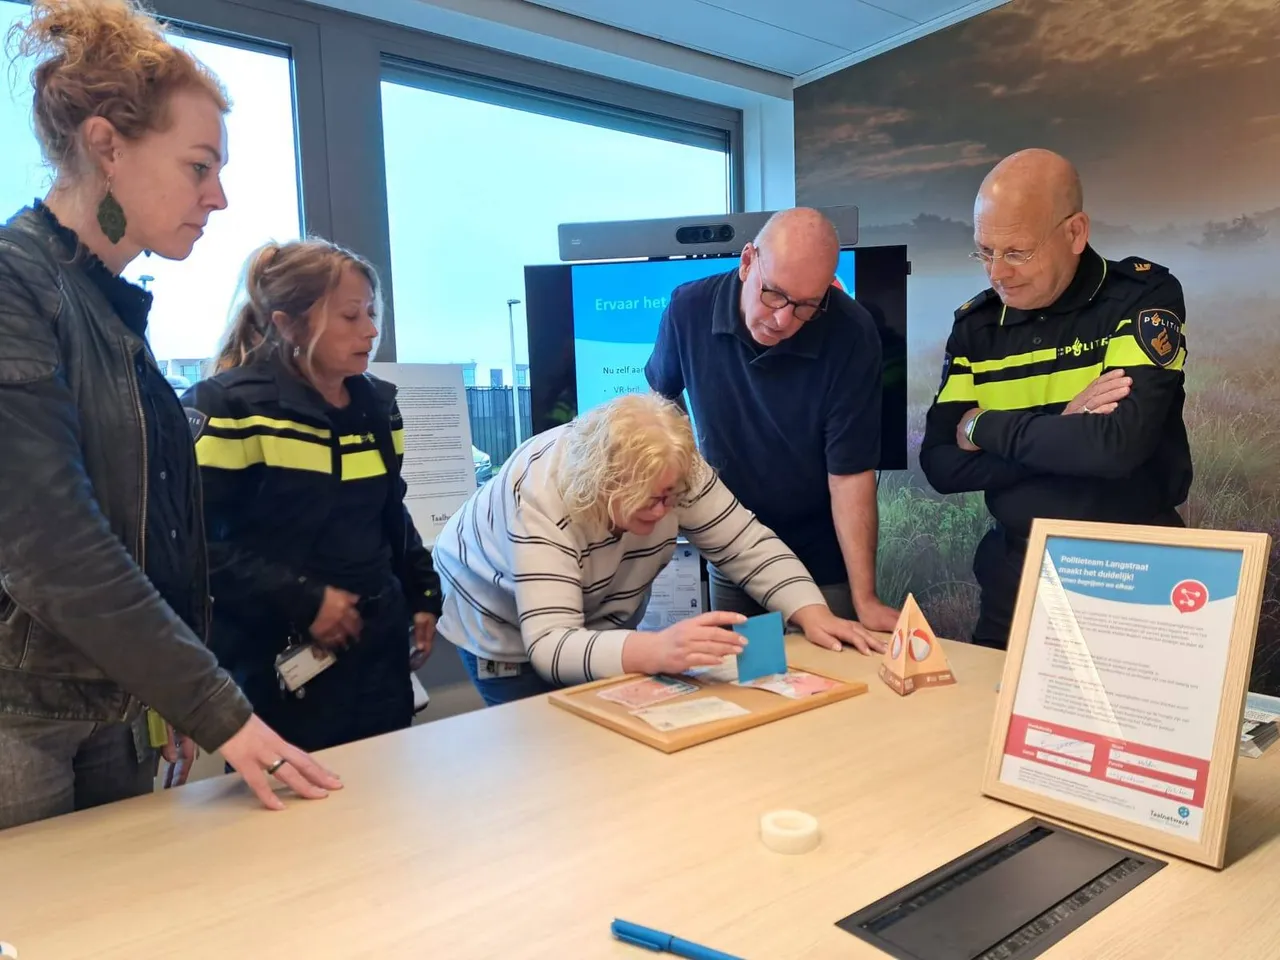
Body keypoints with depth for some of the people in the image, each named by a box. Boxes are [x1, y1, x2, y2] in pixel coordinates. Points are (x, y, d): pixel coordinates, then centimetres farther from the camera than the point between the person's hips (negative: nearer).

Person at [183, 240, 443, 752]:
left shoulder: (377, 404, 9)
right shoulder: (230, 407, -11)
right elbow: (196, 542, -17)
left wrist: (423, 594, 13)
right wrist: (301, 600, -19)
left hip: (378, 648, 6)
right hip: (277, 664, -6)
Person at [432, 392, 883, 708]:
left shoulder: (672, 470, -27)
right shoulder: (542, 494, -40)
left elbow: (747, 544, -20)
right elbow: (550, 646, -46)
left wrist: (812, 613, -36)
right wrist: (658, 650, -62)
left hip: (600, 615, 4)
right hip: (503, 624, -4)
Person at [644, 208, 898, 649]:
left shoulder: (851, 335, -22)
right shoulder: (690, 308, -14)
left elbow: (850, 474, -21)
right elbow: (660, 395, 7)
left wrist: (865, 600, -23)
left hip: (822, 564, -2)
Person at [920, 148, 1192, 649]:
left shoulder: (1145, 297, -12)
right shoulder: (976, 322, 0)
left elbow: (1119, 443, -27)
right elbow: (941, 466, -7)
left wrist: (984, 428, -15)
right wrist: (1063, 430, -19)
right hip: (1014, 577, 4)